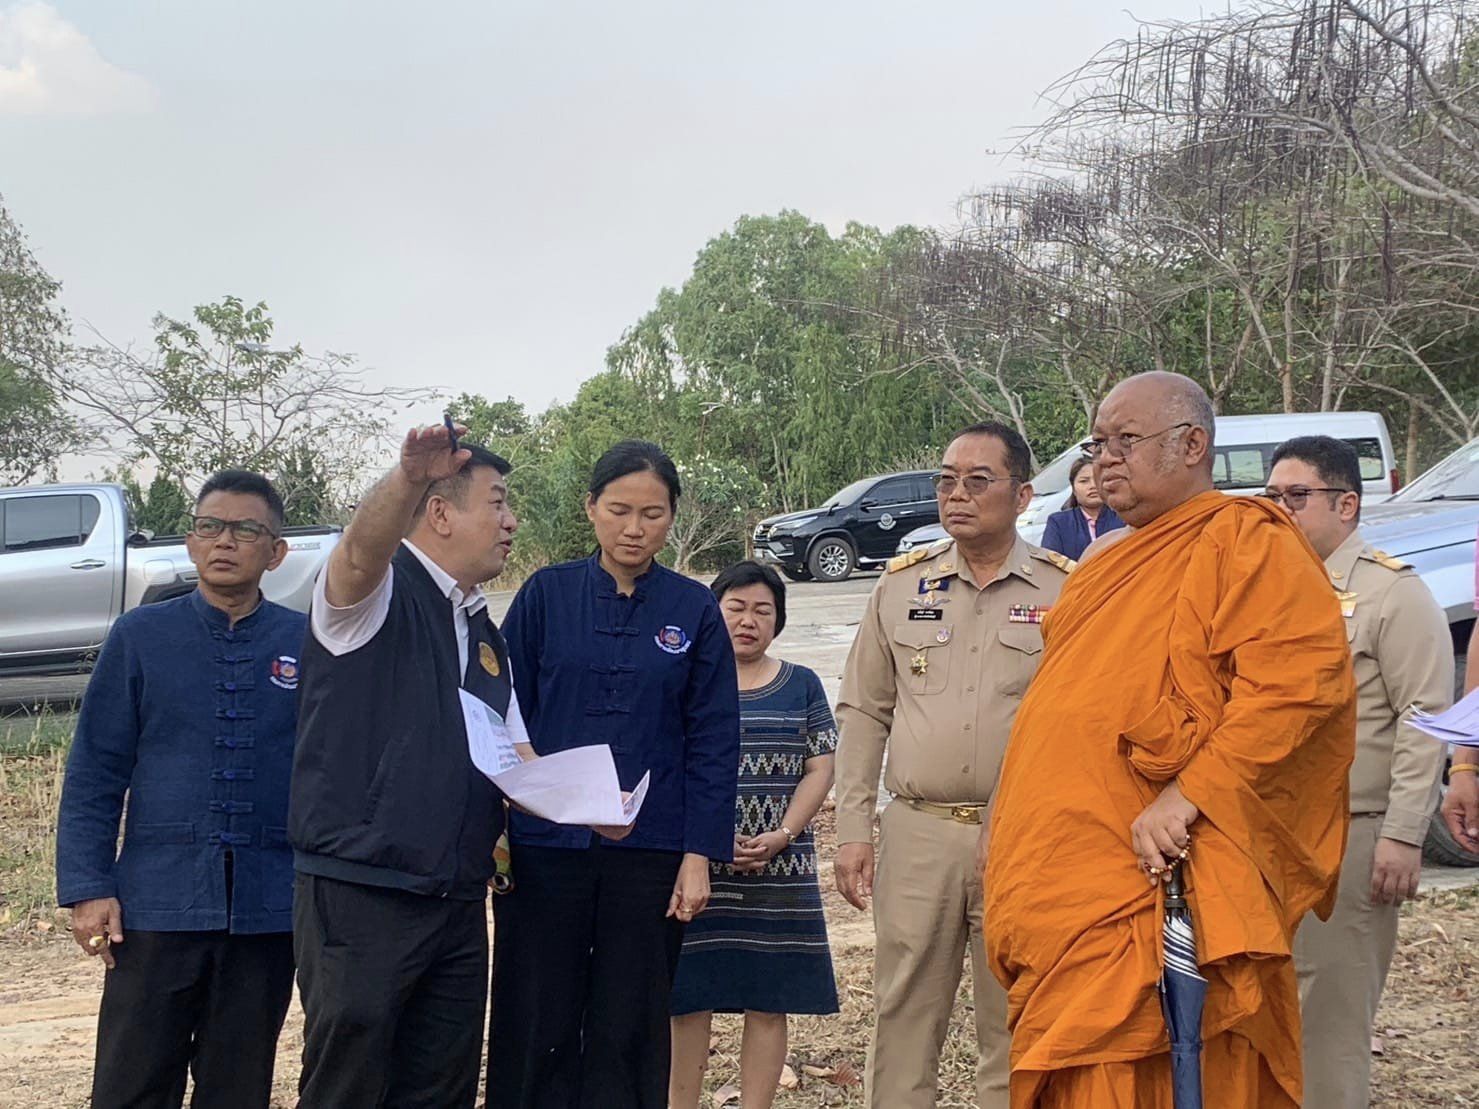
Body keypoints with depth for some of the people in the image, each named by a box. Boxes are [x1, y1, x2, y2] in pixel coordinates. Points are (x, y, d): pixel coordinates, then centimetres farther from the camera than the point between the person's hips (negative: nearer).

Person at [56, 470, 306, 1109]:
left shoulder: (307, 645, 5)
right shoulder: (140, 638, 3)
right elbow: (93, 774, 3)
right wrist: (87, 889, -5)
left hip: (267, 910, 1)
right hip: (158, 905, -1)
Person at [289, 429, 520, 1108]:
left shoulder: (486, 637, 20)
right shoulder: (377, 595, -4)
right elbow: (362, 549, -29)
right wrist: (410, 477, -49)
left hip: (458, 903, 8)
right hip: (359, 893, -7)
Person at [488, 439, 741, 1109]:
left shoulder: (694, 610, 3)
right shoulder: (547, 595, 2)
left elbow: (714, 741, 2)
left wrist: (700, 854, -4)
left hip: (648, 852, 0)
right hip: (543, 845, 0)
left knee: (629, 1030, 7)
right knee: (536, 1028, 4)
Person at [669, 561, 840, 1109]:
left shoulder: (801, 686, 10)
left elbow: (819, 770, 5)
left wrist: (781, 836, -10)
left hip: (779, 873, 2)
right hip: (695, 868, -2)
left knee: (768, 1000, 4)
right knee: (689, 997, 1)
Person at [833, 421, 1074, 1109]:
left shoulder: (1063, 592, 1)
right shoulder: (901, 586, 9)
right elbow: (864, 714, 11)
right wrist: (853, 829, 5)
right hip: (916, 833, 2)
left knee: (1014, 1026, 5)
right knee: (903, 1017, 5)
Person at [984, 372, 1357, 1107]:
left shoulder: (1244, 544, -5)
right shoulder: (1106, 566, 23)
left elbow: (1297, 680, -20)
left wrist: (1188, 796, -24)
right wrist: (1005, 846, 21)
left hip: (1148, 888, -8)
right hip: (1062, 893, 9)